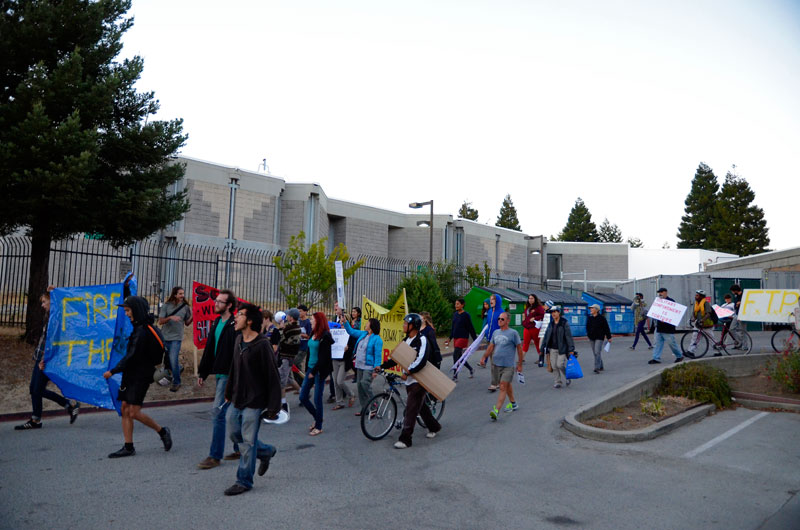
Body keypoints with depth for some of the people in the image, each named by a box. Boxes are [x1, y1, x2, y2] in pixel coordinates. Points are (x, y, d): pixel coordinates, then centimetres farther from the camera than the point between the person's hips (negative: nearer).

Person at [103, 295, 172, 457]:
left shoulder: (142, 331, -18)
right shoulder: (140, 327, 10)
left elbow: (131, 356, -20)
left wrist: (113, 371, -16)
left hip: (140, 376, -10)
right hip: (132, 375, 10)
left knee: (134, 412, -7)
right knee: (125, 410, 7)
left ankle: (162, 431, 12)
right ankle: (128, 447, 12)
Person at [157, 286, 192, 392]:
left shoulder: (185, 307, 0)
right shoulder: (166, 306, -3)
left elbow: (187, 323, 8)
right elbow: (160, 321, -7)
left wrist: (192, 317, -11)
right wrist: (170, 317, -23)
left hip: (176, 338, -1)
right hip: (164, 337, 1)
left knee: (173, 361, -10)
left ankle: (176, 382, 4)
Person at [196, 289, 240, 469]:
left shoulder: (235, 326, -15)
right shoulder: (216, 323, 13)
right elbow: (209, 349, 18)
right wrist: (202, 372, 18)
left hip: (229, 375, -9)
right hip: (220, 373, 9)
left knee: (218, 411, -7)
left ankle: (215, 456, 1)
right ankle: (240, 448, 27)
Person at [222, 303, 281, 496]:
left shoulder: (262, 345, -18)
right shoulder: (239, 340, 6)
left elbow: (273, 377, -17)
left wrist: (273, 407, -17)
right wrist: (229, 393, 19)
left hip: (254, 402, -8)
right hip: (237, 400, 8)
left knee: (248, 441, 0)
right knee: (235, 434, 15)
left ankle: (244, 481, 15)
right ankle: (266, 451, 36)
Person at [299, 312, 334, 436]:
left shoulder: (325, 336, -13)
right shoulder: (312, 334, 11)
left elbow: (324, 357, -16)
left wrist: (314, 372, -16)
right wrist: (308, 369, 8)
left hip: (320, 371, -8)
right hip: (310, 369, 8)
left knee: (317, 399, 0)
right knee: (303, 397, 7)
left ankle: (319, 427, 13)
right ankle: (317, 417, 28)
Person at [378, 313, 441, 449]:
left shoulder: (421, 340, -15)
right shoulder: (406, 340, 12)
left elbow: (421, 361, -26)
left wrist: (408, 373, -27)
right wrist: (382, 366, 8)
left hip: (418, 381, -9)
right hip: (409, 380, 9)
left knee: (411, 409, -8)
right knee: (420, 406, 19)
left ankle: (405, 439, -5)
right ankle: (434, 427, 36)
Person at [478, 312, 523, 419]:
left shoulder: (513, 333, -8)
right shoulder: (496, 332, 10)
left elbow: (519, 349, -4)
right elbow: (491, 346, 18)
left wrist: (520, 364, -3)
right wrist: (484, 357, 7)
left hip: (508, 366, -6)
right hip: (496, 364, 6)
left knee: (503, 387, -11)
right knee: (507, 385, 21)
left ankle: (496, 410, -18)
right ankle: (513, 403, 38)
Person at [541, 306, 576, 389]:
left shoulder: (564, 323, -7)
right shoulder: (551, 324, 8)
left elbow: (569, 336, -9)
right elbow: (546, 335, 12)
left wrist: (571, 349, -12)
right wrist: (544, 347, 8)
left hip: (561, 348, -5)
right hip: (552, 349, 5)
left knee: (560, 364, -10)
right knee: (554, 366, 4)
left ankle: (567, 377, 16)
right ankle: (558, 382, 16)